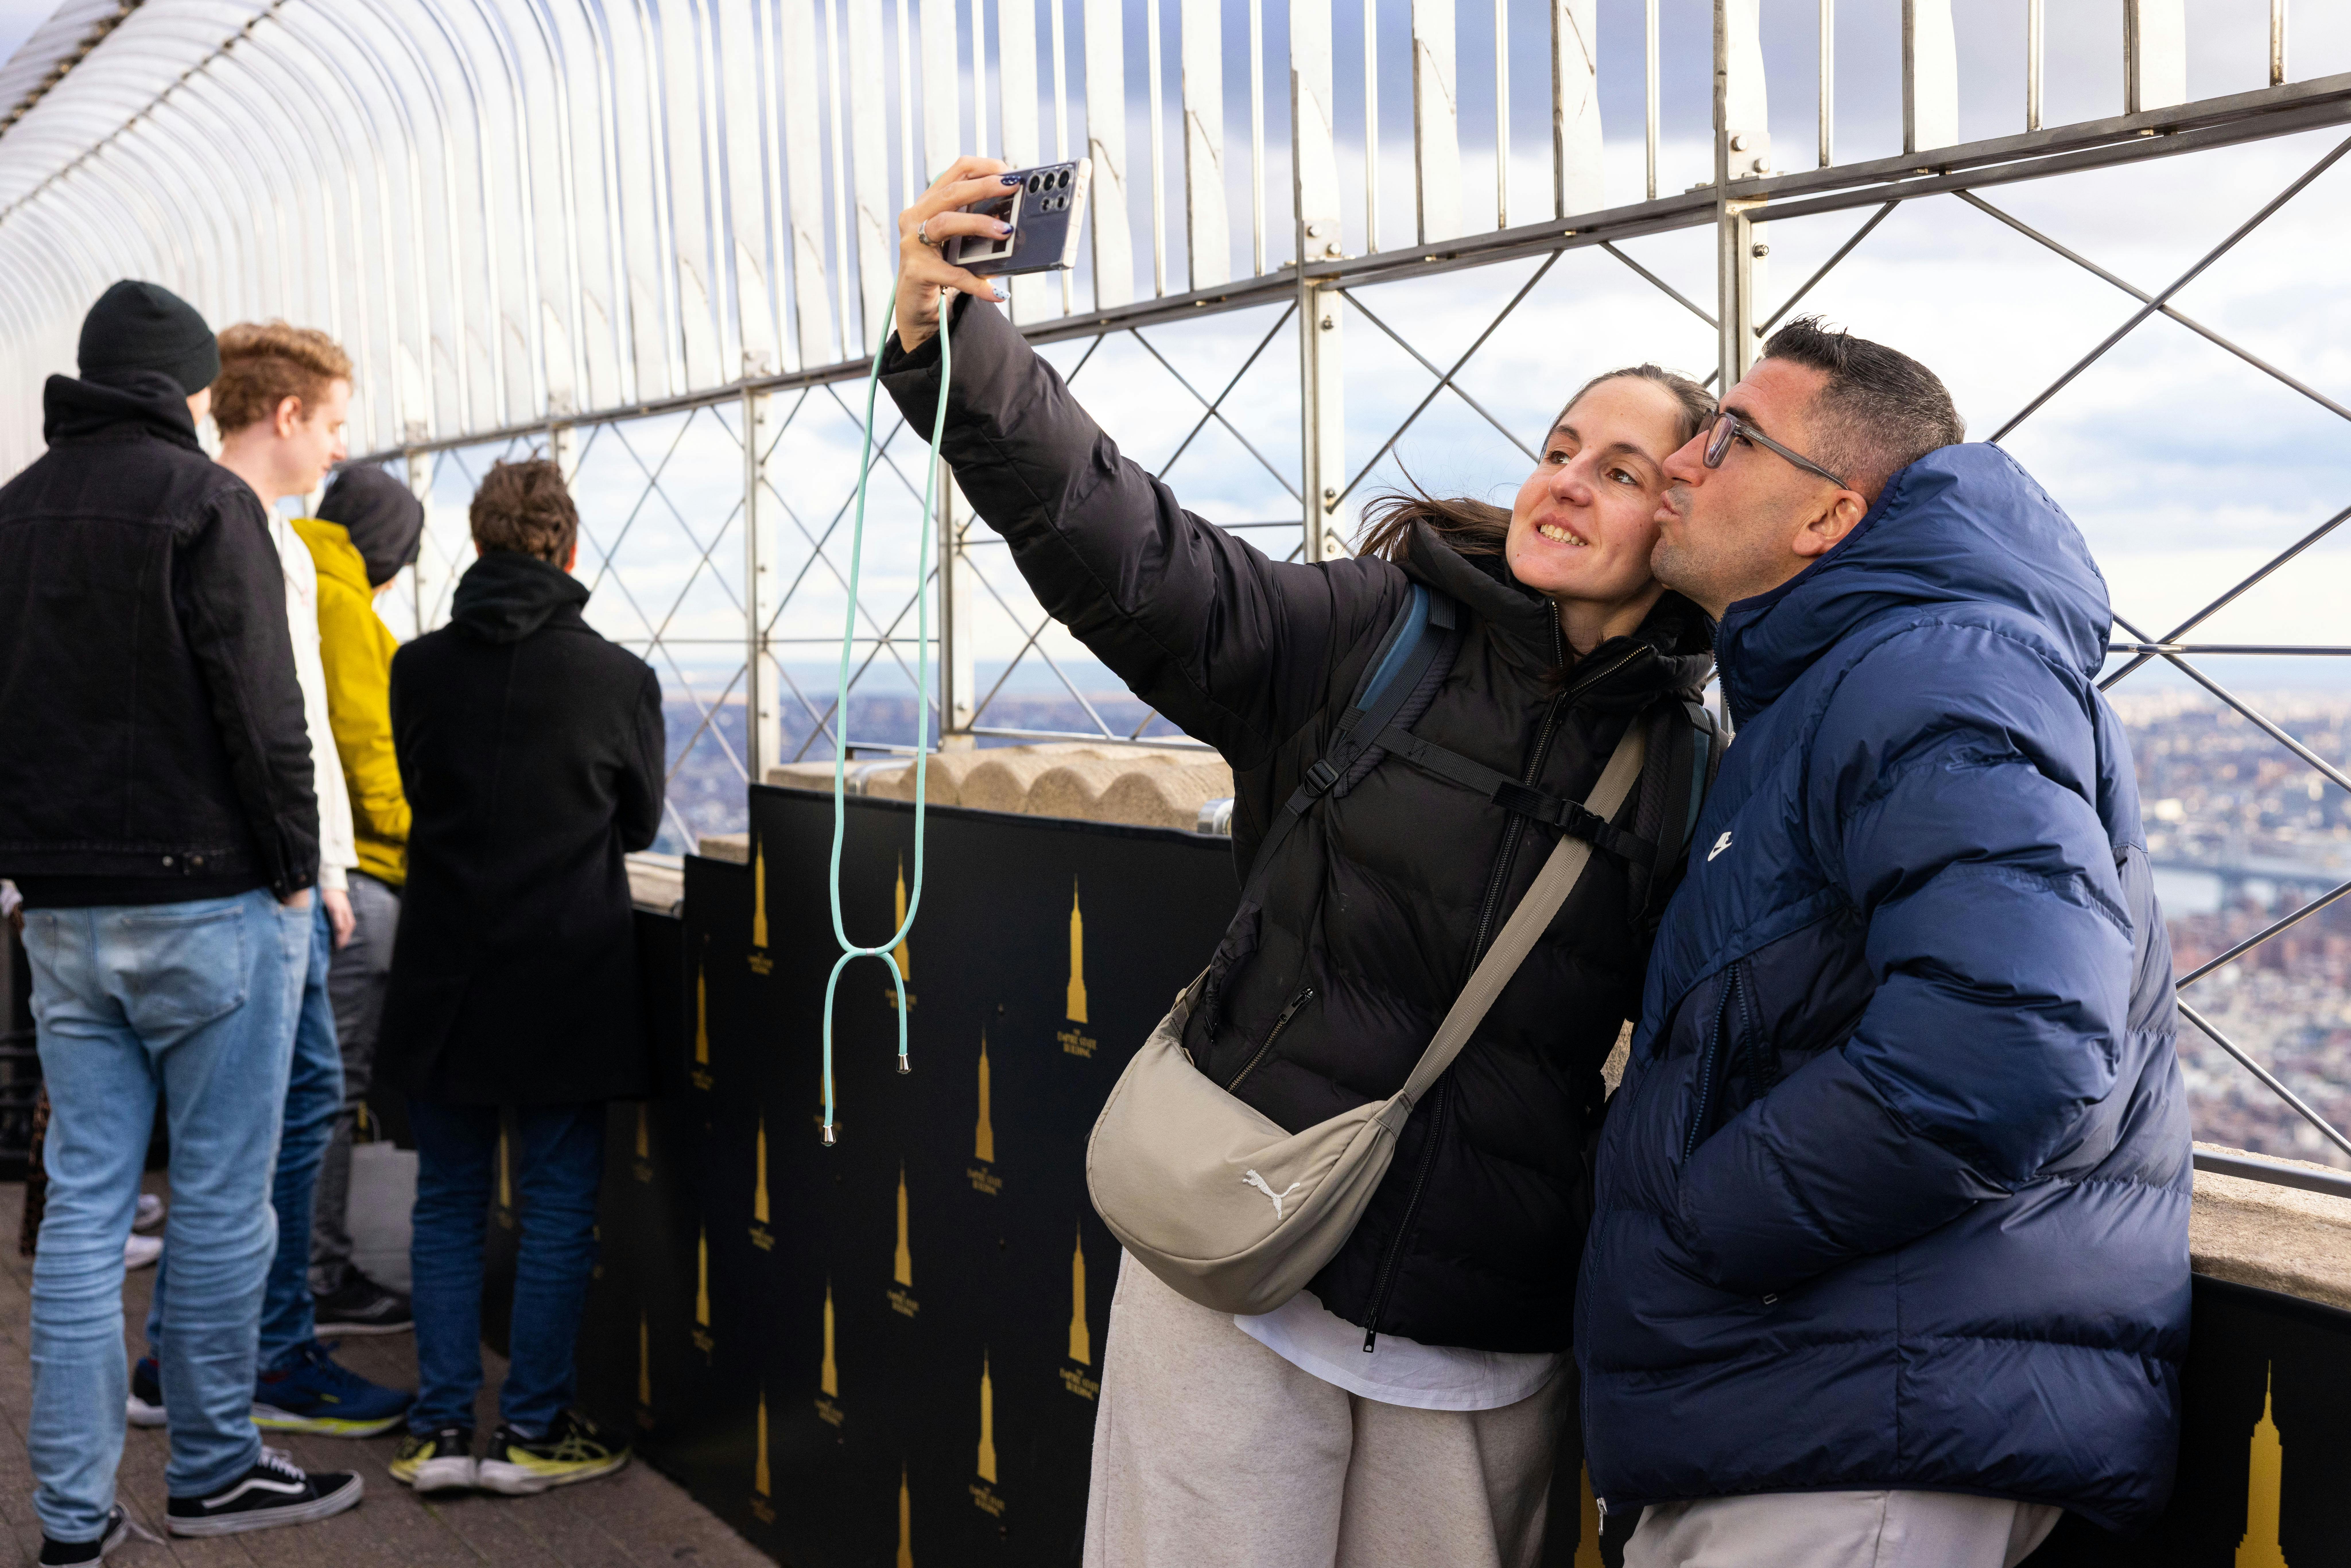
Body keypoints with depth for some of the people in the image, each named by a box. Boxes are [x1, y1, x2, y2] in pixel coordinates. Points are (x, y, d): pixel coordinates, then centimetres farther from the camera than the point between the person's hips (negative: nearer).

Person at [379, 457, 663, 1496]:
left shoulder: (418, 668, -4)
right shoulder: (620, 678, -8)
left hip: (445, 979, 2)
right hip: (568, 979, -2)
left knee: (448, 1203, 13)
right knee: (557, 1207, 8)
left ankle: (440, 1430, 14)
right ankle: (533, 1431, 13)